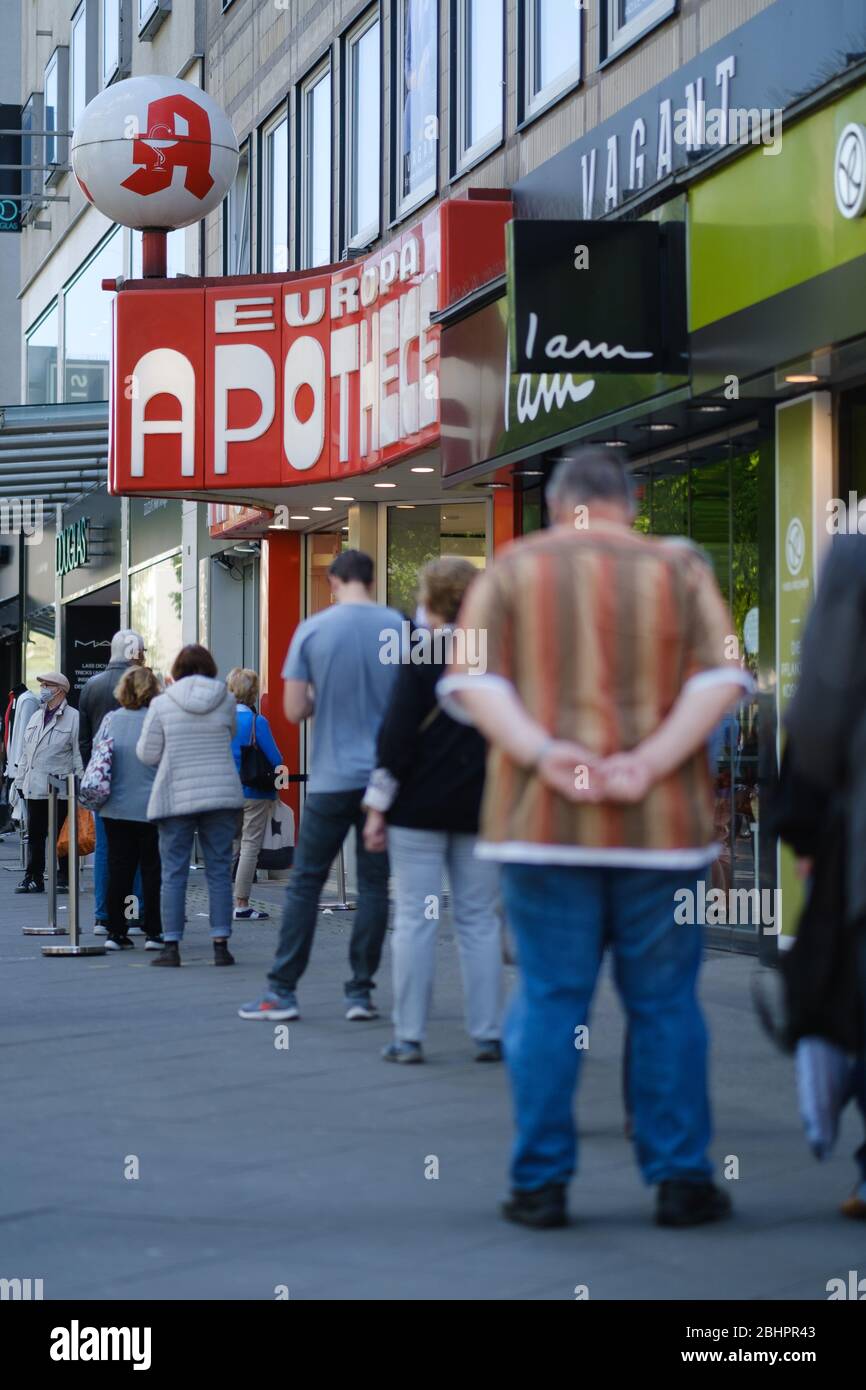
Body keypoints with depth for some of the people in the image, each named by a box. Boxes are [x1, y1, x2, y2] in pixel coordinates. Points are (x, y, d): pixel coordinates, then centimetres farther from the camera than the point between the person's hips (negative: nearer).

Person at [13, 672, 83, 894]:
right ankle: (33, 877, 14)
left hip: (60, 790, -6)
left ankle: (63, 878, 7)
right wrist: (20, 780, 17)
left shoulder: (73, 717, -4)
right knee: (35, 834, 9)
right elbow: (25, 752, 22)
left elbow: (79, 753, -7)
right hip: (34, 788, 6)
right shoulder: (35, 718, 18)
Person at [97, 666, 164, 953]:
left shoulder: (110, 720, 0)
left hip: (115, 808, 4)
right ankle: (153, 932, 4)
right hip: (151, 808, -3)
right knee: (152, 869, 5)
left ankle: (116, 932, 9)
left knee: (118, 869, 9)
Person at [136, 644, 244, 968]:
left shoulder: (161, 704, -3)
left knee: (173, 874, 3)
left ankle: (171, 945, 1)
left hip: (176, 798, -1)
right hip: (222, 795, 1)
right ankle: (221, 944, 2)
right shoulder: (226, 701, 1)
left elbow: (147, 753, -1)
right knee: (219, 872, 5)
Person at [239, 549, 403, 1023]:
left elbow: (294, 710, -4)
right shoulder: (401, 627, -1)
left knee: (305, 883, 5)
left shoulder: (311, 631, -4)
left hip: (332, 779, -1)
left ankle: (282, 991, 5)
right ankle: (360, 992, 6)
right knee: (373, 885, 6)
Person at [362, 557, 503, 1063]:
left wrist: (378, 807, -5)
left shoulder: (424, 656, -7)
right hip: (480, 807, 4)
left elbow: (398, 733, -10)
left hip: (421, 805, -4)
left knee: (415, 917, 0)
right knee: (480, 918, 8)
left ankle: (409, 1036, 0)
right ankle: (488, 1035, 7)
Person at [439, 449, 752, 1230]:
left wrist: (540, 751, -15)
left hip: (542, 817, 0)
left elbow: (469, 679, -5)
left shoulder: (513, 571, 7)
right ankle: (679, 1180, 9)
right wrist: (655, 758, -13)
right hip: (662, 820, 0)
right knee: (664, 1002, 7)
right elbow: (723, 676, -6)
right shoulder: (679, 571, 6)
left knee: (549, 998, 4)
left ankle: (541, 1183, 5)